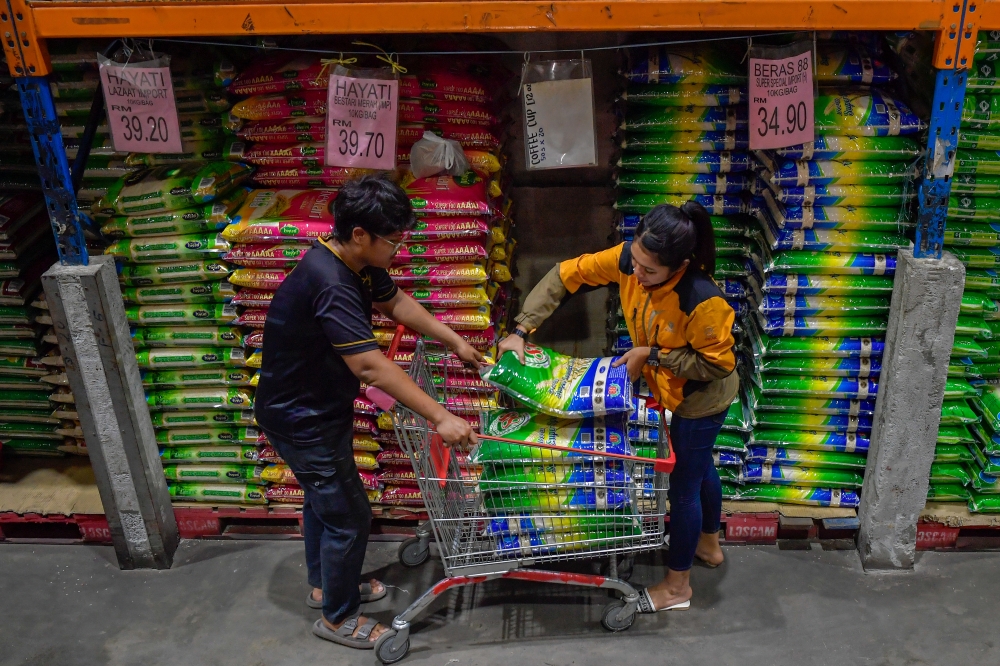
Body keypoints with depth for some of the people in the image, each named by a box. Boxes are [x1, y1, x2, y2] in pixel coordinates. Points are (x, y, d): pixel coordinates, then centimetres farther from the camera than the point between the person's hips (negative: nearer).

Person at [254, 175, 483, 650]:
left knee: (323, 499, 26)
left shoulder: (359, 263, -5)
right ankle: (337, 618, 25)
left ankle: (324, 584, 48)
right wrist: (440, 418, -38)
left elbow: (395, 302, 13)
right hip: (302, 420, -10)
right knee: (349, 518, 3)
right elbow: (370, 366, -39)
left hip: (318, 409, 10)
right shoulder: (329, 283, -35)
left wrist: (455, 342, 11)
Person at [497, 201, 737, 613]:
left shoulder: (703, 301, -40)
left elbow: (717, 364, -26)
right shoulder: (628, 260, -23)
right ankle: (709, 545, 55)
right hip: (673, 388, 7)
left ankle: (677, 587, 31)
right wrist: (521, 330, -21)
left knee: (683, 487, 9)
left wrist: (651, 355, -28)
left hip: (702, 397, -7)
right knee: (699, 467, 28)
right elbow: (566, 275, -16)